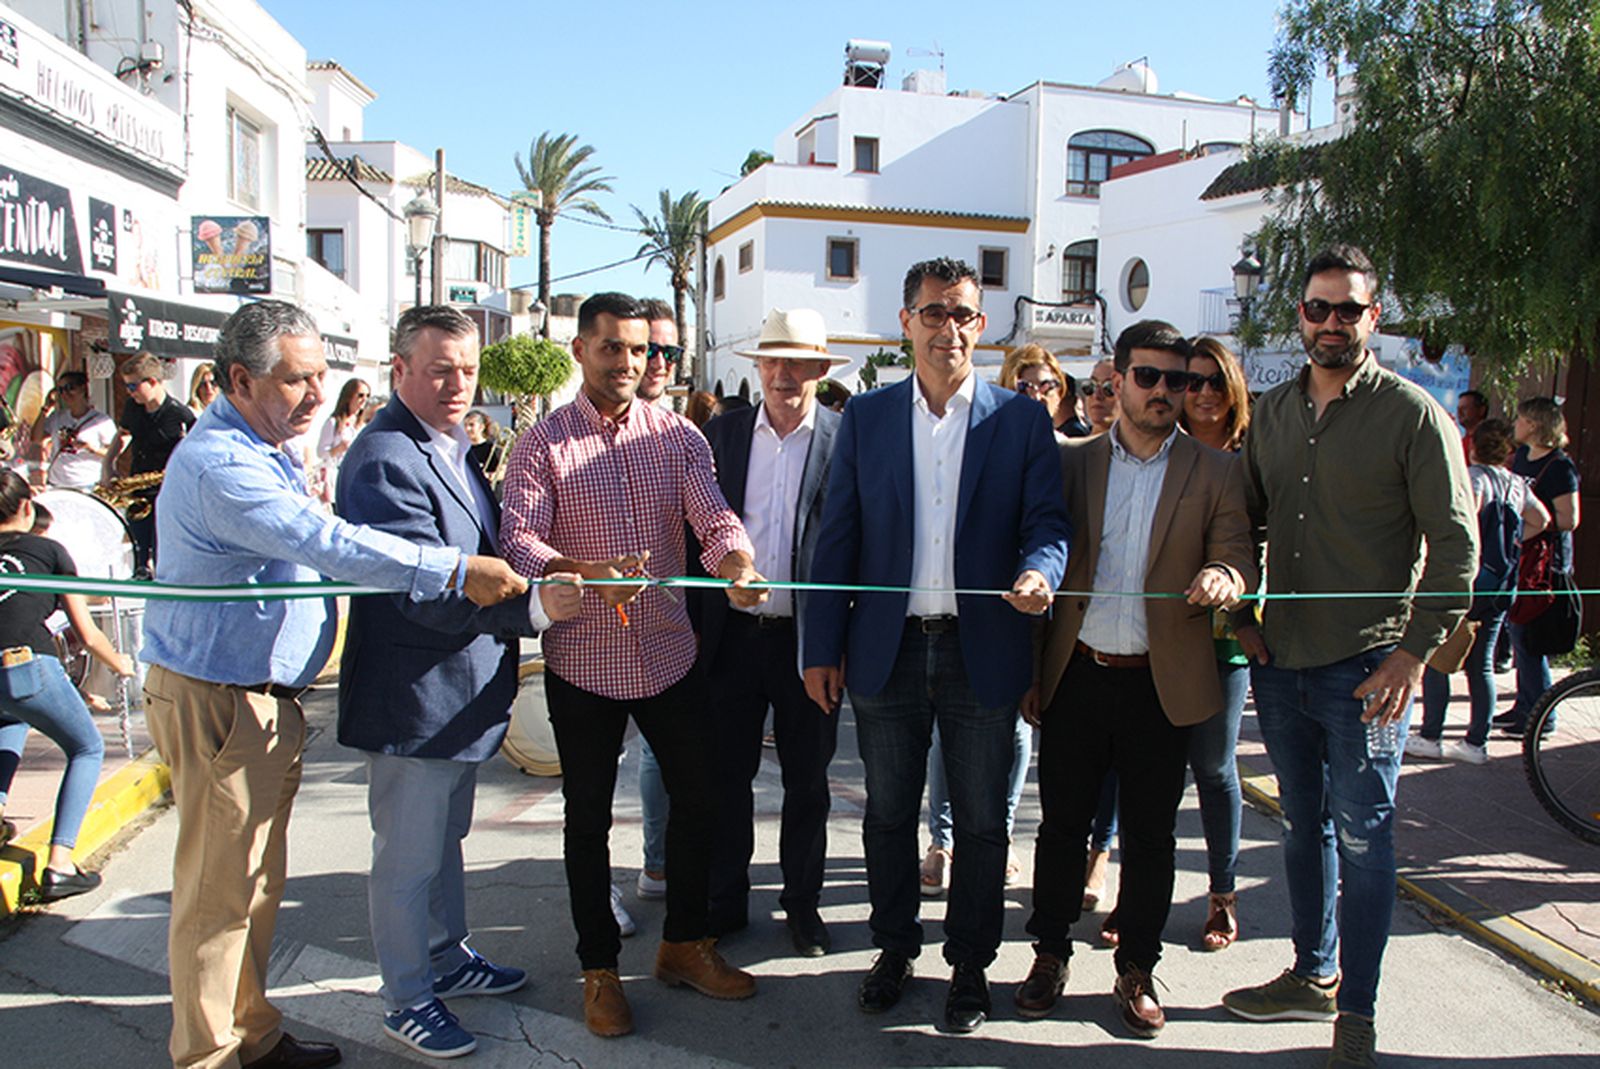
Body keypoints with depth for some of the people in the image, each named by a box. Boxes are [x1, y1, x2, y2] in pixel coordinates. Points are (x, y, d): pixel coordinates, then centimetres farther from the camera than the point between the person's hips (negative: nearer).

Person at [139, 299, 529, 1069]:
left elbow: (311, 547, 24)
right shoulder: (220, 465, -22)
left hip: (266, 699, 10)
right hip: (219, 705, -10)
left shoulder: (263, 453, 14)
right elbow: (328, 544, -31)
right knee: (220, 890, 1)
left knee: (257, 883, 18)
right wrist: (456, 571, -31)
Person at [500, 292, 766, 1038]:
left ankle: (685, 945, 34)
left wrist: (734, 561, -33)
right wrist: (584, 574, -35)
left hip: (669, 654, 3)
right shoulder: (543, 443, -5)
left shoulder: (677, 435, 2)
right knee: (589, 818, 10)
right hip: (584, 661, -3)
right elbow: (517, 540, -15)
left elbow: (712, 514, -9)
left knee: (696, 798, 13)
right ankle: (600, 968, 28)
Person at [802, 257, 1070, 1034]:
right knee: (888, 814, 14)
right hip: (888, 650, 1)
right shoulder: (866, 417, 4)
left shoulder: (1022, 421, 2)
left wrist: (1039, 573, -26)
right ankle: (894, 948, 34)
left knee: (981, 821, 10)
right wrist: (822, 647, -1)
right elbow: (838, 536, 3)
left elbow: (1048, 522, -2)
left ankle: (970, 964, 29)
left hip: (984, 653, -1)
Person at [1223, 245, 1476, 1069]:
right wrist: (1240, 615, 6)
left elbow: (1455, 546, -7)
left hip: (1366, 667, -5)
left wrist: (1414, 651, -12)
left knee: (1363, 834, 2)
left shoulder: (1413, 414, -6)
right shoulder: (1270, 414, 8)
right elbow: (1245, 522, 17)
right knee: (1303, 825, 16)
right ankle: (1313, 976, 33)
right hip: (1280, 660, 5)